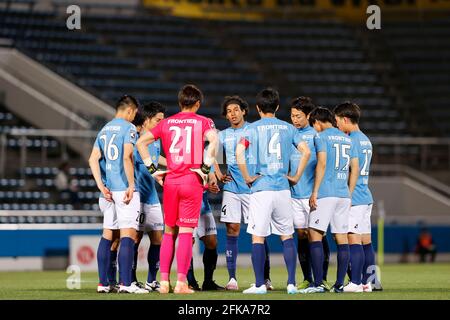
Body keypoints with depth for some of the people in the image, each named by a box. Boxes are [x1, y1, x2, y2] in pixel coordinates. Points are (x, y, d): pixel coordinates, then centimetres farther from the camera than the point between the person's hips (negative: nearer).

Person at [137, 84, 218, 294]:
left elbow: (141, 142, 7)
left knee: (169, 232, 13)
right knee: (186, 232, -2)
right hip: (192, 182, -3)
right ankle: (181, 282, -7)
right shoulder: (202, 122, 1)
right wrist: (206, 167, -11)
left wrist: (151, 168, 8)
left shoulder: (167, 123, 11)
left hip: (170, 182, 3)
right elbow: (213, 141, -18)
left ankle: (164, 281, 8)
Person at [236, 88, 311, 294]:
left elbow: (239, 152, -15)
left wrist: (247, 177, -5)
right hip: (283, 189, 3)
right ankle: (291, 283, 5)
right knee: (287, 236, 10)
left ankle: (259, 284, -1)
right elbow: (306, 151, 3)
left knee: (258, 237, 1)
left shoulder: (252, 128, 0)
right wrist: (296, 177, 10)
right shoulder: (288, 128, 9)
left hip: (260, 188, -3)